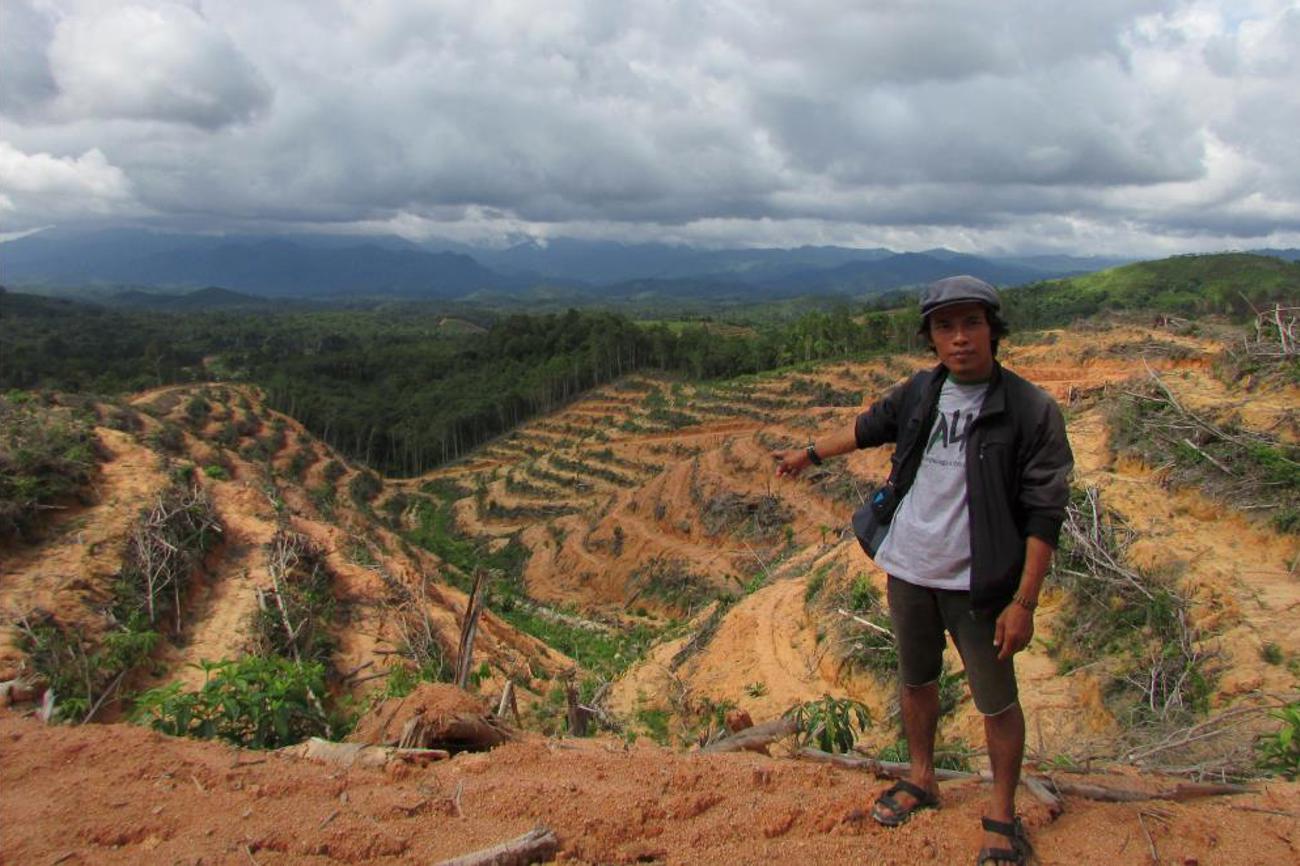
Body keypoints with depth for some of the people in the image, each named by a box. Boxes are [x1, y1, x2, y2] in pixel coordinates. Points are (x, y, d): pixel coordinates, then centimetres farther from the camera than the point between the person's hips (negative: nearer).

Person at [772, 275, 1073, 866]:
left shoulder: (1032, 412, -15)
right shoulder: (920, 392, 0)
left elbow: (1044, 516, -14)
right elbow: (870, 427, 21)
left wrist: (1024, 603, -17)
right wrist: (808, 453, 32)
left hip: (975, 583, -5)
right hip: (907, 570, 5)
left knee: (997, 702, 8)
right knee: (915, 681, 20)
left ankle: (1002, 816, 30)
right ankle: (921, 781, 43)